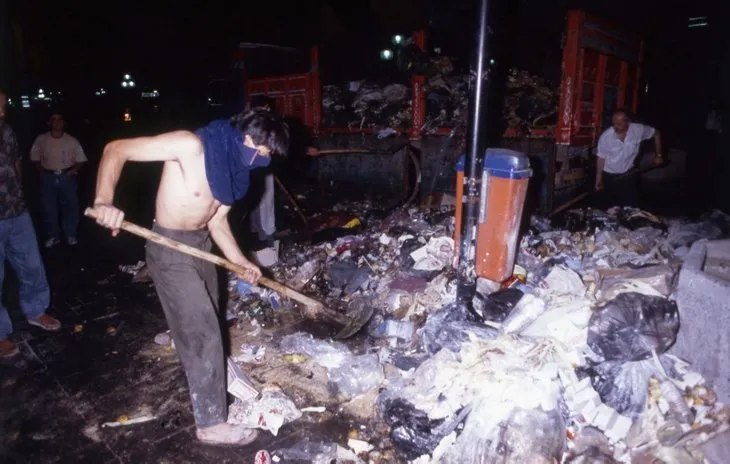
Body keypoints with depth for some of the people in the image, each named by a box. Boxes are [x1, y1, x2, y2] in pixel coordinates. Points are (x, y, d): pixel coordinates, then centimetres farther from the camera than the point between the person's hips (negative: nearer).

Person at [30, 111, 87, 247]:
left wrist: (73, 171, -12)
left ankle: (71, 235, 18)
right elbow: (35, 157, 11)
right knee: (49, 207, 7)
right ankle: (52, 236, 19)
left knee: (70, 206, 4)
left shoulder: (72, 141, -2)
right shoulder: (41, 140, 0)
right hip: (48, 178, 1)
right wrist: (42, 171, -2)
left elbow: (80, 160, 3)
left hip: (67, 177, -1)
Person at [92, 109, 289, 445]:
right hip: (171, 249, -8)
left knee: (206, 321, 26)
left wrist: (240, 261, -2)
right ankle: (212, 423, 11)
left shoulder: (233, 166, 0)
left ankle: (209, 383, 53)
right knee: (202, 334, -4)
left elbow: (217, 220, 7)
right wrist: (104, 201, -37)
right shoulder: (192, 145, -24)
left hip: (201, 244, 9)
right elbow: (116, 150, -24)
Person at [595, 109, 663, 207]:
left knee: (630, 207, 0)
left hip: (629, 174, 1)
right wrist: (598, 179, -4)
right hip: (610, 176, -1)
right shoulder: (605, 136, -19)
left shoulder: (638, 130, -16)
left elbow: (656, 134, 4)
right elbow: (601, 158, -8)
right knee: (613, 207, 11)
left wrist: (658, 155, 5)